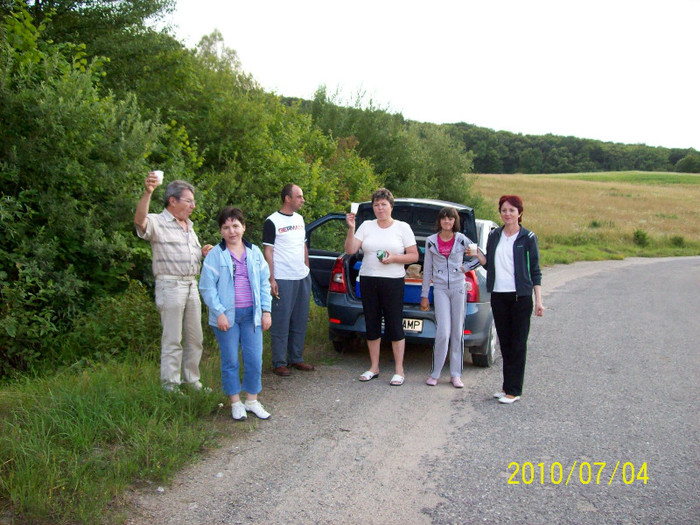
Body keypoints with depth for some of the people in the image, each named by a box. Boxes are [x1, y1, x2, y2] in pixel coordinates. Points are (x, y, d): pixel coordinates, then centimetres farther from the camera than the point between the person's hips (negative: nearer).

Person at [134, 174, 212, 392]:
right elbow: (140, 220, -31)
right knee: (172, 340, -2)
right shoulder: (158, 222, -7)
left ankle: (191, 380, 26)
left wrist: (203, 253, 6)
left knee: (194, 338, 13)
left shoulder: (189, 226, 19)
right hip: (170, 286, -8)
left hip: (192, 285, 8)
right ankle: (170, 386, 8)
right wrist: (148, 192, -45)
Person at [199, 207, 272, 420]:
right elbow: (207, 287, -5)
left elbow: (264, 283, 10)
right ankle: (235, 403, 21)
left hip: (251, 314, 3)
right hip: (227, 315, -3)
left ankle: (252, 400, 21)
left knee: (255, 360, 4)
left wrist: (266, 310, 4)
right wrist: (219, 312, -13)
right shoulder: (215, 255, -4)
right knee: (230, 361, 6)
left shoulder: (254, 252, 7)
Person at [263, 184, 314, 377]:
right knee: (281, 322, -1)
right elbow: (268, 251, -9)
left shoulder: (299, 219, 13)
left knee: (300, 321, 12)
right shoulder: (272, 221, -7)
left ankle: (296, 358, 23)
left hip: (303, 277, 7)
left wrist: (306, 268, 14)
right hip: (283, 280, -7)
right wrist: (271, 279, -14)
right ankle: (279, 363, 7)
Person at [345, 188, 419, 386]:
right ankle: (374, 367, 21)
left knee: (395, 326, -2)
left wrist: (393, 258, -14)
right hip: (368, 281, 3)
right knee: (372, 325, 9)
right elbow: (350, 250, 1)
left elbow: (414, 256, 0)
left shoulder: (402, 227, 2)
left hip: (393, 282, -3)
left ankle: (399, 370, 8)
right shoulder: (366, 226, 8)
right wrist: (351, 229, -11)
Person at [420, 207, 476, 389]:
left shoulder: (462, 240, 3)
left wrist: (465, 267, -2)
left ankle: (455, 375, 14)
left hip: (458, 288, 1)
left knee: (458, 333, 5)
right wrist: (424, 295, 8)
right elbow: (427, 269, 8)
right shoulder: (431, 241, 4)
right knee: (443, 333, -9)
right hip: (440, 289, -1)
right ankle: (435, 373, 6)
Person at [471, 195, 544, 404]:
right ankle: (507, 386, 21)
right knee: (505, 342, 11)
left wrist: (538, 301, -6)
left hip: (520, 296, -4)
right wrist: (477, 254, -5)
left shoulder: (528, 238, -2)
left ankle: (514, 390, 6)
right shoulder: (494, 236, 9)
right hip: (498, 296, 4)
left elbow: (535, 271, -1)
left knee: (518, 344, 1)